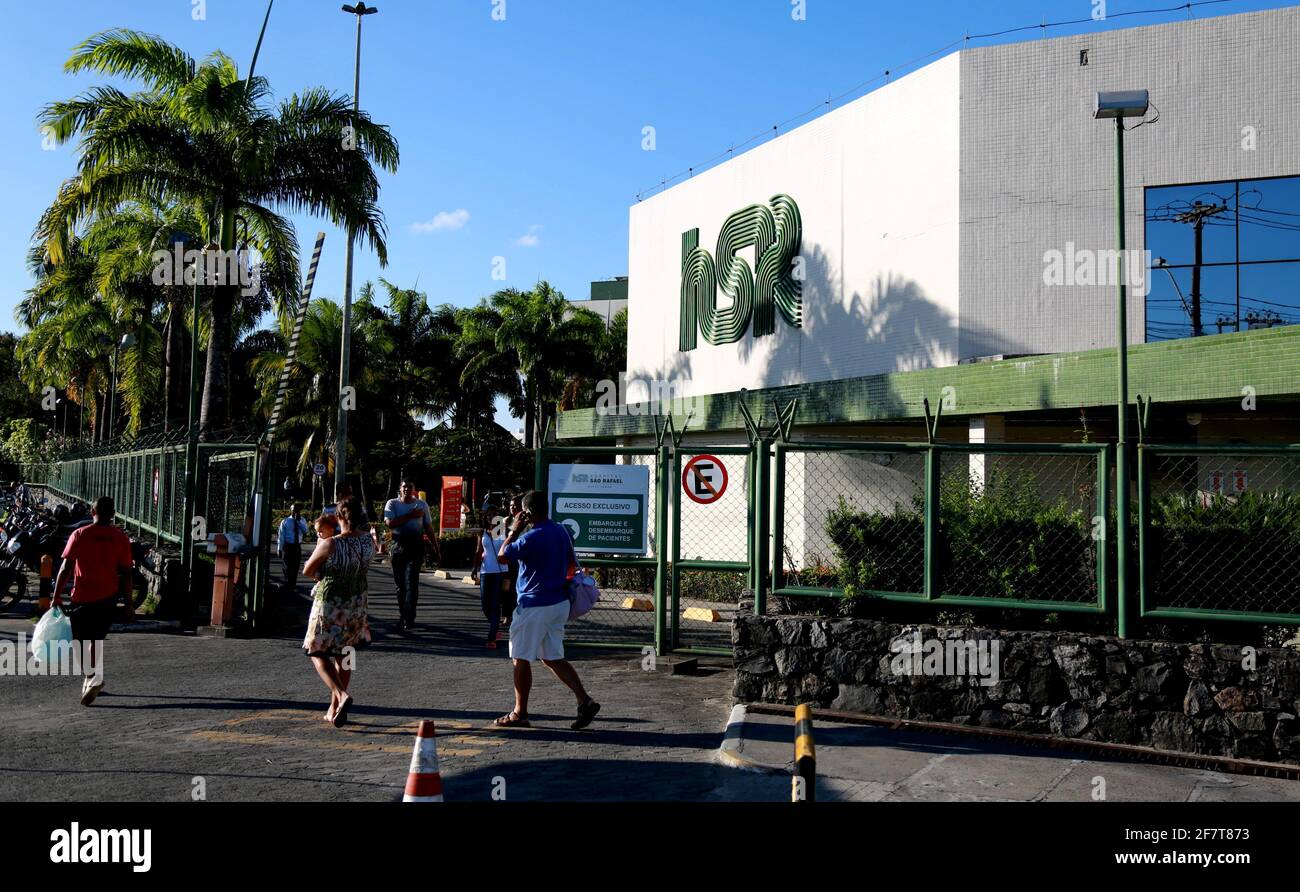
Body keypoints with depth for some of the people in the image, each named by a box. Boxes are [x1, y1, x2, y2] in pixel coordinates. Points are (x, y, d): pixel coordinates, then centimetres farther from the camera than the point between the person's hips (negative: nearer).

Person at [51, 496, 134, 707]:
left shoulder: (79, 535, -6)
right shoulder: (121, 538, -1)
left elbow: (66, 568, -9)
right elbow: (126, 573, 0)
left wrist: (57, 596, -2)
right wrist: (129, 604, 5)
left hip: (83, 597, -3)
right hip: (108, 597, 3)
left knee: (80, 640, 4)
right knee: (97, 638, 19)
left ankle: (92, 676, -15)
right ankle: (93, 680, 24)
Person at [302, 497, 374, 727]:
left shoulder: (329, 544, -21)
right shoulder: (368, 540, -6)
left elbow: (307, 570, -7)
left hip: (329, 603, -5)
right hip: (358, 603, 5)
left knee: (318, 654, 9)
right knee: (343, 656, 18)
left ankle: (341, 695, -14)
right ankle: (334, 708, 22)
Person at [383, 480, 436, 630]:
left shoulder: (422, 504, 11)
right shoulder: (392, 503, 7)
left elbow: (428, 527, 14)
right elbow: (390, 523, -10)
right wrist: (410, 516, -13)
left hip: (416, 545, -1)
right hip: (398, 545, 1)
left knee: (411, 581, -12)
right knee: (400, 583, 7)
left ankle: (410, 617, -14)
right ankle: (403, 615, 16)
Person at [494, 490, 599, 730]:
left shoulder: (530, 538, -19)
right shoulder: (562, 531, 6)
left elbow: (502, 555, -7)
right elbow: (571, 565, 15)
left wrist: (514, 530, 1)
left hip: (534, 606, -8)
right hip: (560, 604, 8)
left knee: (521, 659, 6)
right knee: (554, 658, 13)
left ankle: (520, 713, 15)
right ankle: (585, 701, 1)